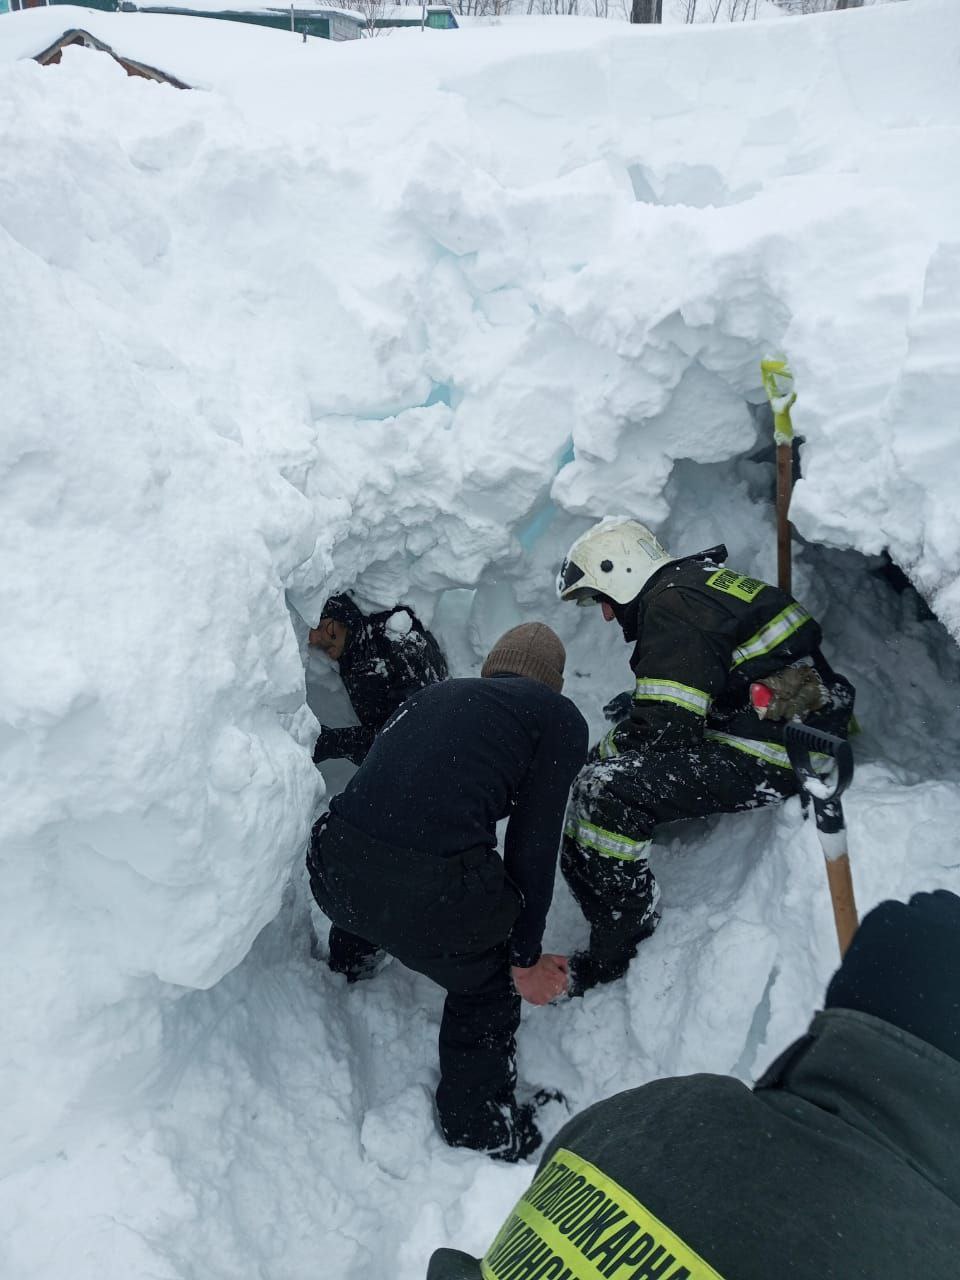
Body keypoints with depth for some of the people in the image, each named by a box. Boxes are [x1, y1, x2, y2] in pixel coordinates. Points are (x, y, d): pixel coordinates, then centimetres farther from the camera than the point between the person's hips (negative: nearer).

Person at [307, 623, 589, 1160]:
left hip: (333, 869, 6)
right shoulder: (560, 718, 9)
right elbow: (534, 843, 4)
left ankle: (350, 957, 70)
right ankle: (481, 1127, 40)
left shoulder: (437, 693, 24)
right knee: (487, 986, 25)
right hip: (430, 892, -5)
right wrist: (527, 957, 15)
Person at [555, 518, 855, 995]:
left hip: (771, 758, -11)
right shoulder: (698, 581, 17)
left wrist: (600, 751, -2)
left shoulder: (673, 603, -15)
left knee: (604, 793, -21)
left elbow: (666, 728, -20)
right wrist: (639, 703, 14)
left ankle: (618, 955, -9)